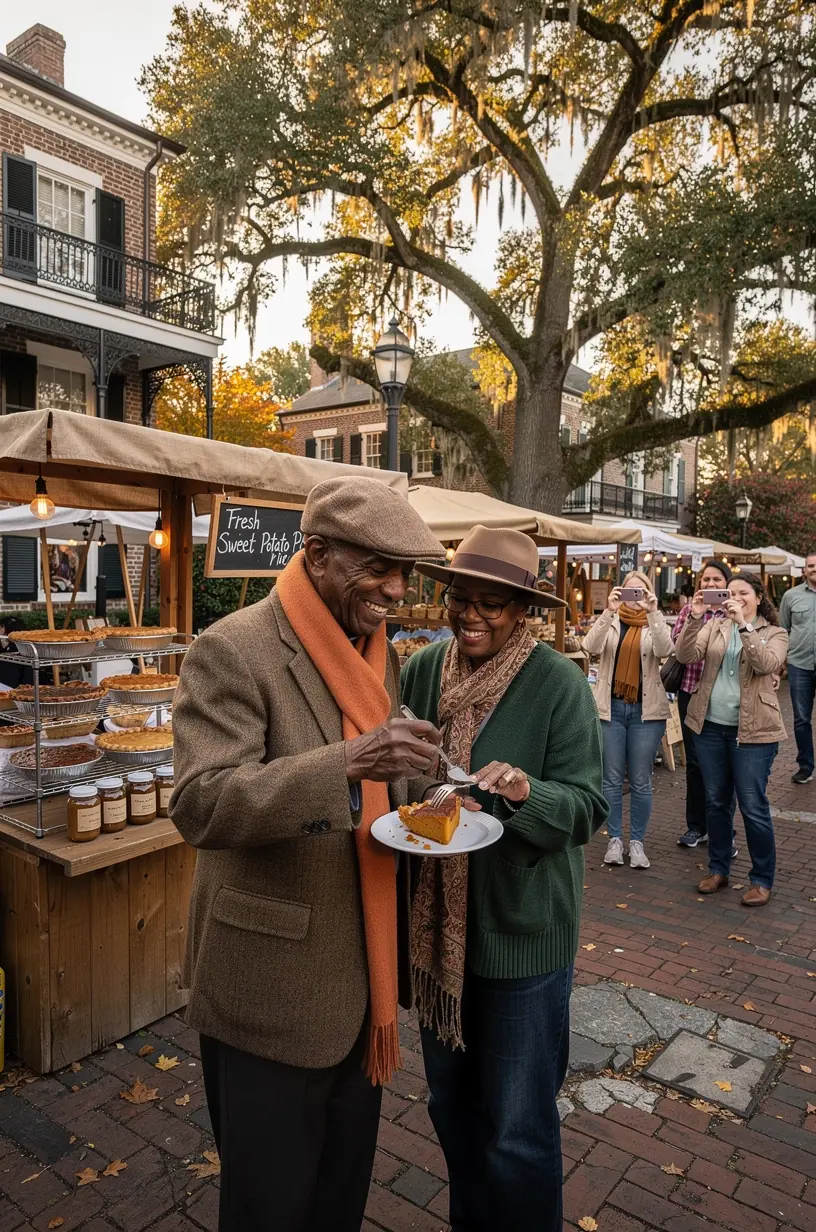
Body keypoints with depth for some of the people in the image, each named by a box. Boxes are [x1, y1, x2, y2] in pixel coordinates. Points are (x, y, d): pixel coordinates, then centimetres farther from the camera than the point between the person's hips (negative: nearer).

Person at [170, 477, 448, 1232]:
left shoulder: (379, 652, 4)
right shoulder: (234, 651, -19)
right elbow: (199, 806, -27)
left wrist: (420, 799, -6)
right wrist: (346, 763, -39)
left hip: (362, 968, 7)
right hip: (272, 982, -7)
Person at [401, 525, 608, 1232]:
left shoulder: (559, 684, -14)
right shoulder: (421, 671, -3)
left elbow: (586, 807, -15)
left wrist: (525, 792, -34)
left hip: (521, 929, -4)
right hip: (437, 923, 5)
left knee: (517, 1127, 12)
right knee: (450, 1100, 24)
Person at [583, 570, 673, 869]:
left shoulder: (655, 624, 4)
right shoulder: (610, 622, 4)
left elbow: (665, 650, -17)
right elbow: (590, 647, -15)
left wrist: (653, 612, -28)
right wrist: (609, 611, -27)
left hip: (646, 710, 0)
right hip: (611, 707, 1)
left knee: (641, 782, 6)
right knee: (612, 779, 7)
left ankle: (637, 842, 18)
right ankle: (615, 839, 18)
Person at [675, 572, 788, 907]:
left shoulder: (774, 633, 1)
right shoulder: (715, 627, 8)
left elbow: (766, 664, -19)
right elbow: (686, 656, -6)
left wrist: (744, 625, -24)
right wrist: (695, 618, -18)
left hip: (753, 730, -3)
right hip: (710, 726, 3)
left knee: (753, 807, 0)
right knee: (715, 801, 13)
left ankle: (762, 879, 16)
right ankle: (718, 868, 27)